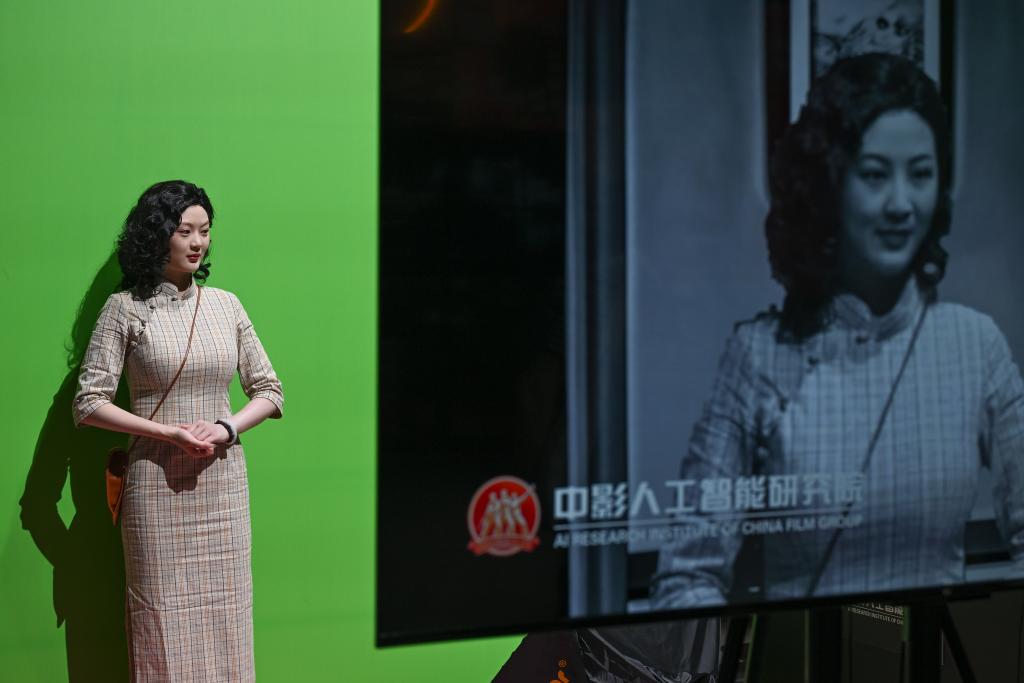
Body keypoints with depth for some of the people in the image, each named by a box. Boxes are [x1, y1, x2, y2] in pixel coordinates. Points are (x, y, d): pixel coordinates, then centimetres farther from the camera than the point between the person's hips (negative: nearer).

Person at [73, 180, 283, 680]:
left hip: (223, 481, 3)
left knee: (223, 616, 6)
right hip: (157, 483, -3)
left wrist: (225, 428, -8)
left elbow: (268, 390, 10)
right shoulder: (125, 309, -2)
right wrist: (169, 432, -14)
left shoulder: (225, 304, 7)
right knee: (163, 619, 1)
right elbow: (89, 404, -5)